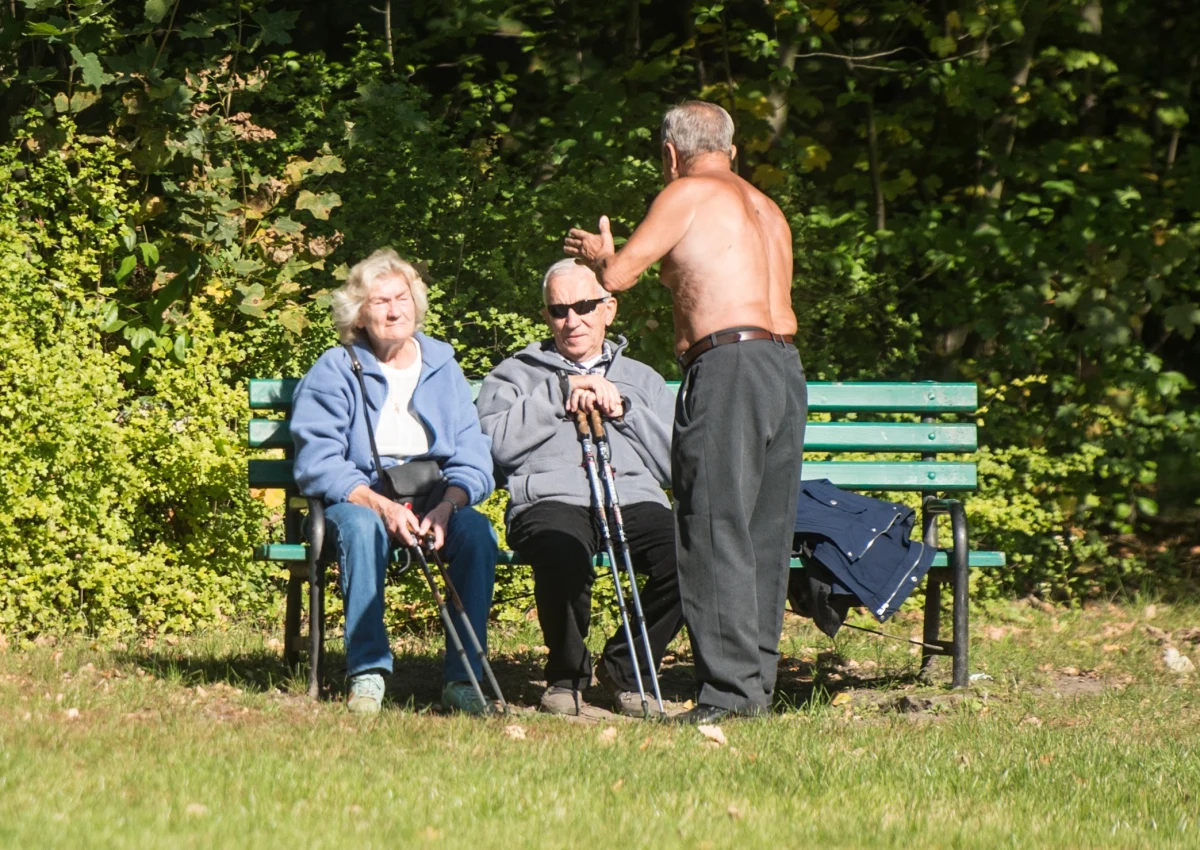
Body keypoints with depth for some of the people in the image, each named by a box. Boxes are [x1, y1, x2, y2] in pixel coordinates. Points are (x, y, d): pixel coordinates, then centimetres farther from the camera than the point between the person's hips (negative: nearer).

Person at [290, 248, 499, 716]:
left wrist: (446, 506, -18)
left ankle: (463, 677, -26)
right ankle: (367, 672, -33)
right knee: (362, 526, -37)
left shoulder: (443, 368, 12)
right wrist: (382, 505, -25)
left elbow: (474, 461, 4)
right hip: (357, 499, -3)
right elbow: (318, 464, -10)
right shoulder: (335, 371, 2)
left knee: (477, 530, -29)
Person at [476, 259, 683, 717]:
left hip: (633, 500, 3)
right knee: (564, 556, -40)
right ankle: (567, 675, -11)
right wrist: (561, 392, 2)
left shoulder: (642, 379, 31)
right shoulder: (516, 374, 24)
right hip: (553, 499, -2)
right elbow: (498, 443, 2)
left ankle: (625, 668, -6)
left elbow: (676, 462, 15)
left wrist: (622, 409, 5)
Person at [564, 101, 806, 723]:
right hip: (786, 365, 8)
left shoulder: (688, 193, 2)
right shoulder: (767, 210, 24)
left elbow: (618, 275, 0)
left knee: (716, 532, -8)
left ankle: (729, 688, -12)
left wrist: (597, 252, 22)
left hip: (728, 364, -8)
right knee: (765, 533, 11)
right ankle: (759, 681, 12)